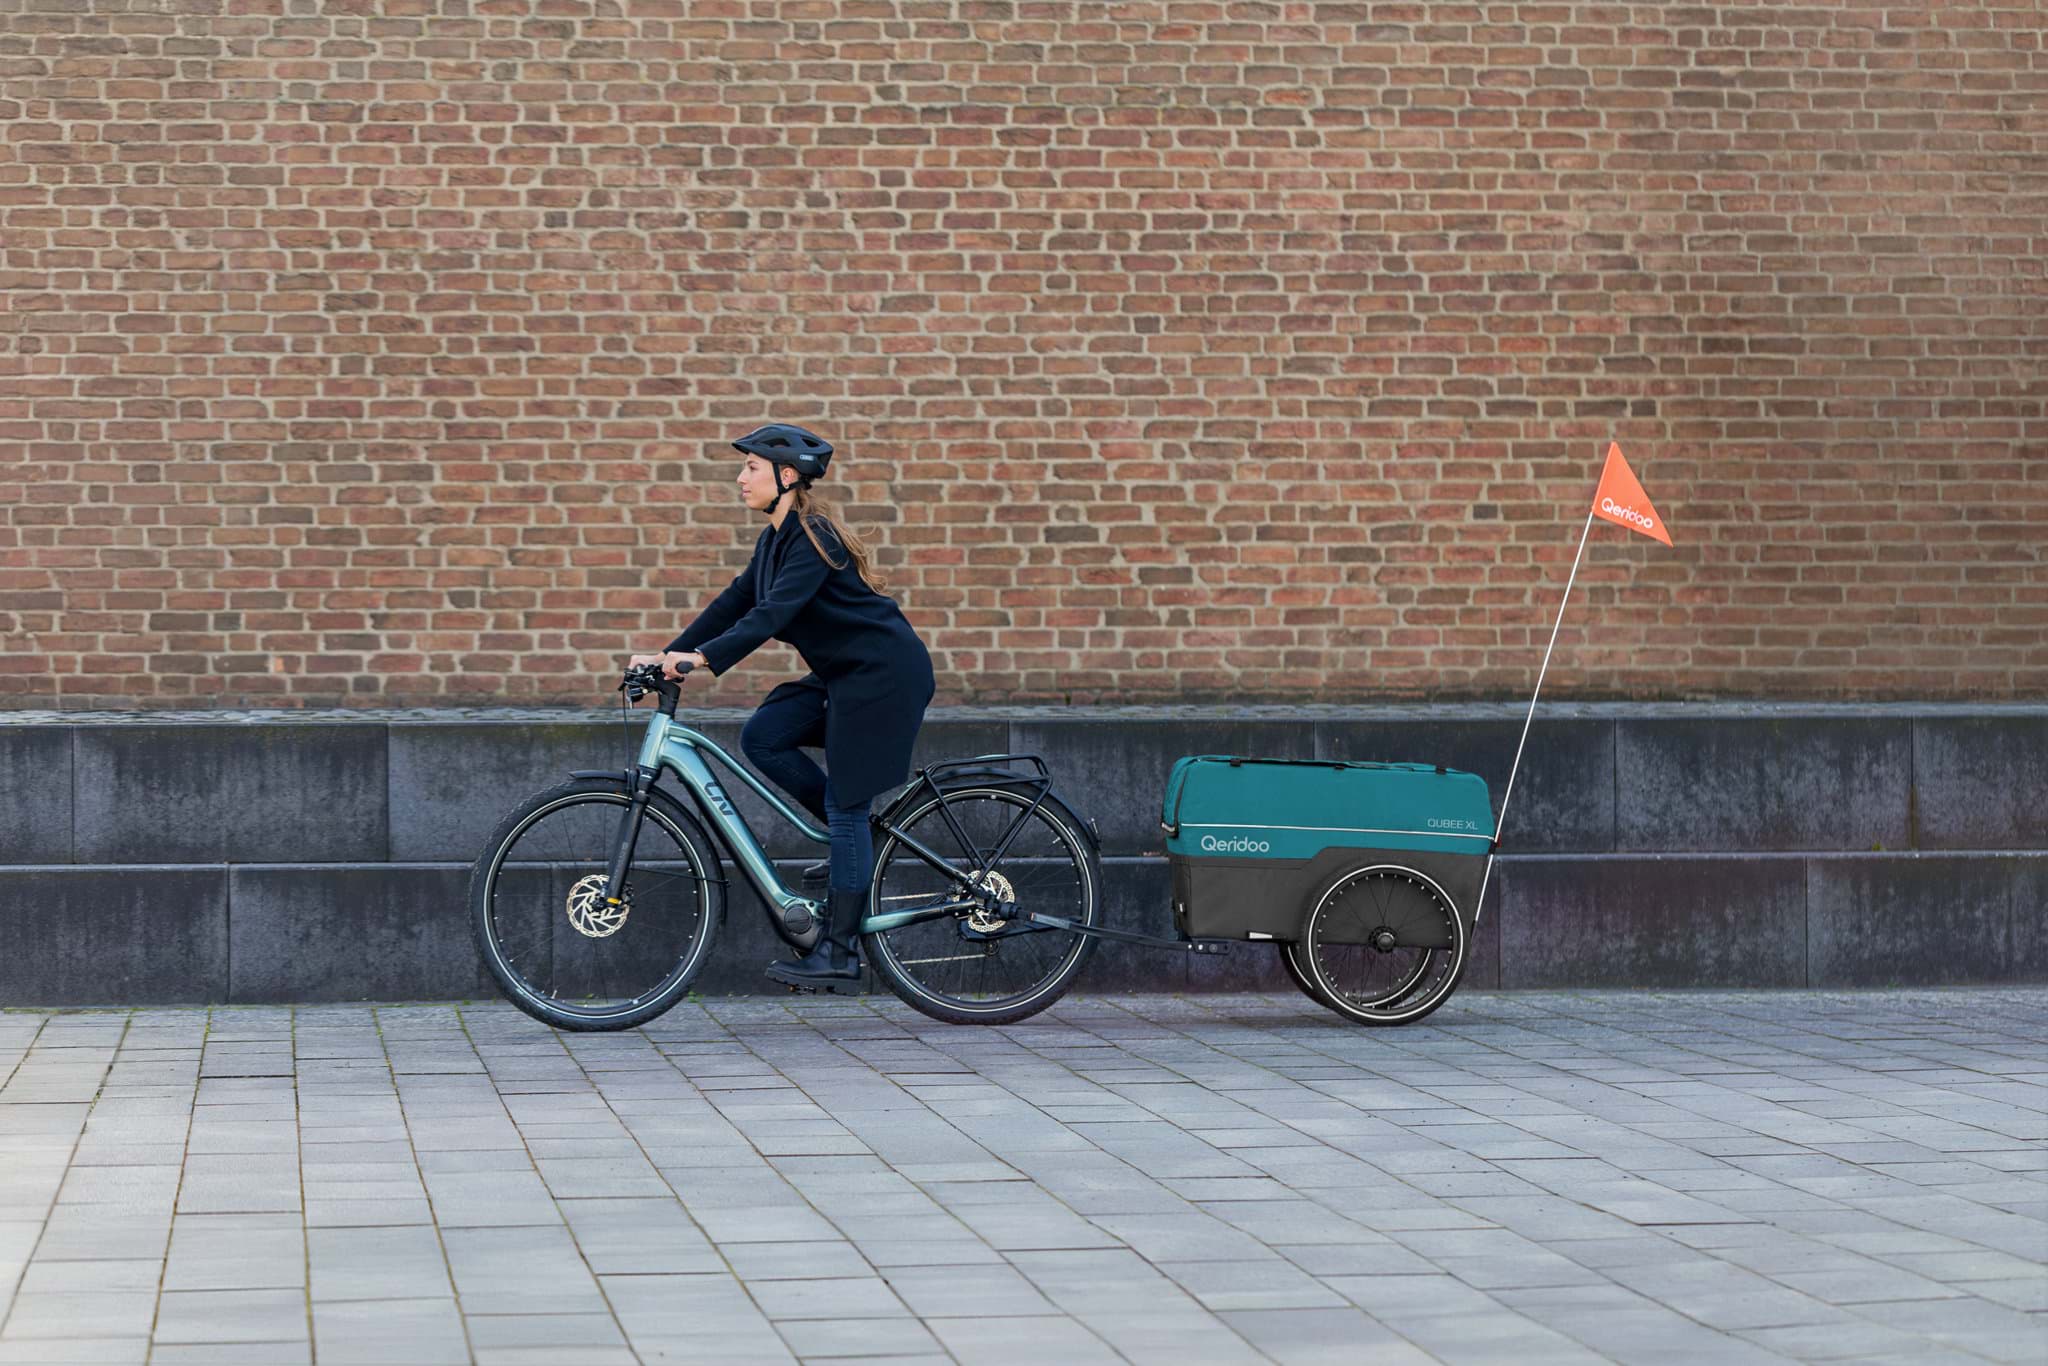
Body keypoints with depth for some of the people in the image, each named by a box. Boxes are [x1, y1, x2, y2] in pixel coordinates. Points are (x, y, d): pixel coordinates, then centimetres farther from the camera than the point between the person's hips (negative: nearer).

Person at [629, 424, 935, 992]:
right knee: (762, 738, -4)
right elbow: (735, 603, 10)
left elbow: (774, 611, -31)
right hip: (842, 674, 9)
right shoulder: (775, 540, 10)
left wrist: (704, 657, -39)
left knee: (845, 807, -8)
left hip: (882, 675, -9)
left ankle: (839, 954, -3)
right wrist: (667, 655, 2)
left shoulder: (813, 538, -20)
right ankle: (859, 840, 9)